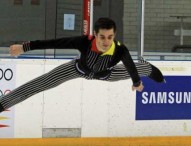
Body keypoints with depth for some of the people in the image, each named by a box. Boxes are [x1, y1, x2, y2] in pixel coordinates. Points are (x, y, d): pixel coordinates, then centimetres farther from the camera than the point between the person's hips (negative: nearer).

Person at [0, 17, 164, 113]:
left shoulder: (120, 50, -44)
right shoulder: (85, 42, -45)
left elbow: (131, 66, -23)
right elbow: (55, 43, -40)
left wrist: (137, 82, -1)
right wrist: (24, 47, -37)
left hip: (104, 74, 2)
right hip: (79, 68, -2)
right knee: (41, 83, -3)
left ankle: (149, 68, 70)